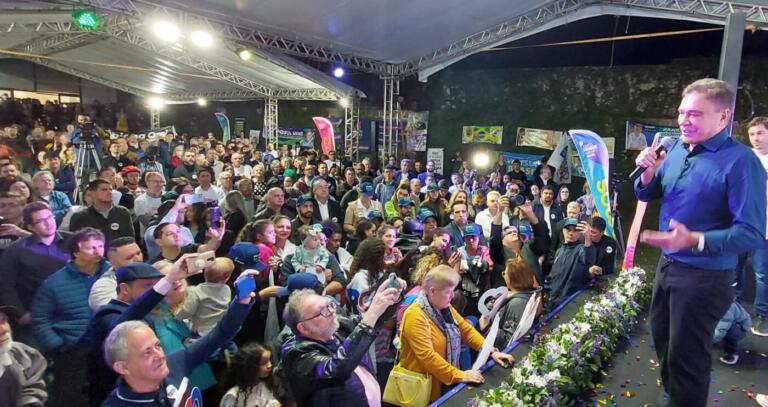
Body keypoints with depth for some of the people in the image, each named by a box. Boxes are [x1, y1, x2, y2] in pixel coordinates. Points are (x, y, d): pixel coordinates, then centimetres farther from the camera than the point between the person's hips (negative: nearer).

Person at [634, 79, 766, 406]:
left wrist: (695, 240, -39)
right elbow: (647, 195, 11)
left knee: (686, 356, 8)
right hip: (667, 264, 8)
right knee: (662, 337, 26)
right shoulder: (678, 148, 1)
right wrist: (649, 172, -10)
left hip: (705, 276, -8)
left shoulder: (740, 161, -21)